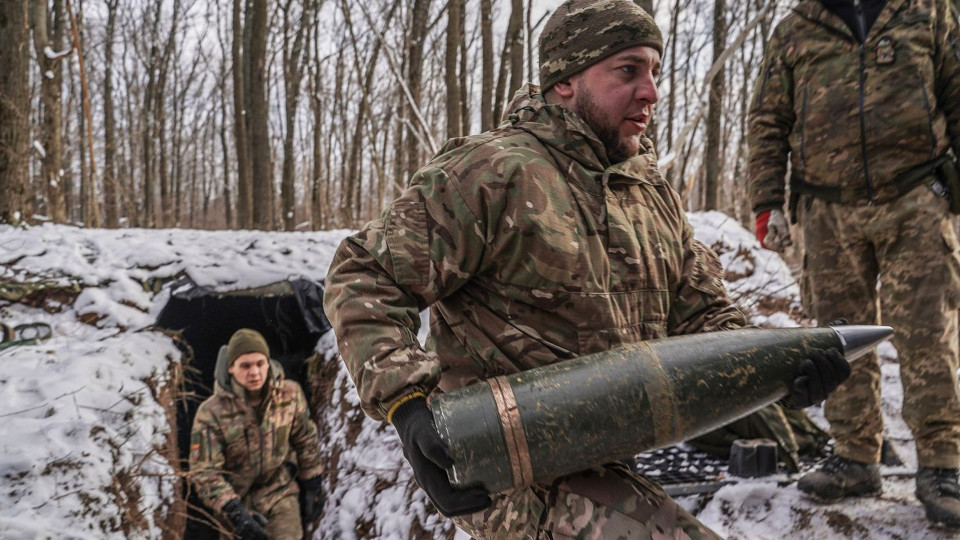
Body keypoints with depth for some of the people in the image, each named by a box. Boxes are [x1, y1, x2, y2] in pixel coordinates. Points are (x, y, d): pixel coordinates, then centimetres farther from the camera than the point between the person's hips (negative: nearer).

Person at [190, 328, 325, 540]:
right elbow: (204, 471, -23)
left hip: (279, 489, 1)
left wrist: (312, 486, 6)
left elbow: (306, 442, 0)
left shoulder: (290, 394, -15)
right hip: (236, 495, -1)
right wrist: (234, 511, -33)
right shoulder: (212, 412, -24)